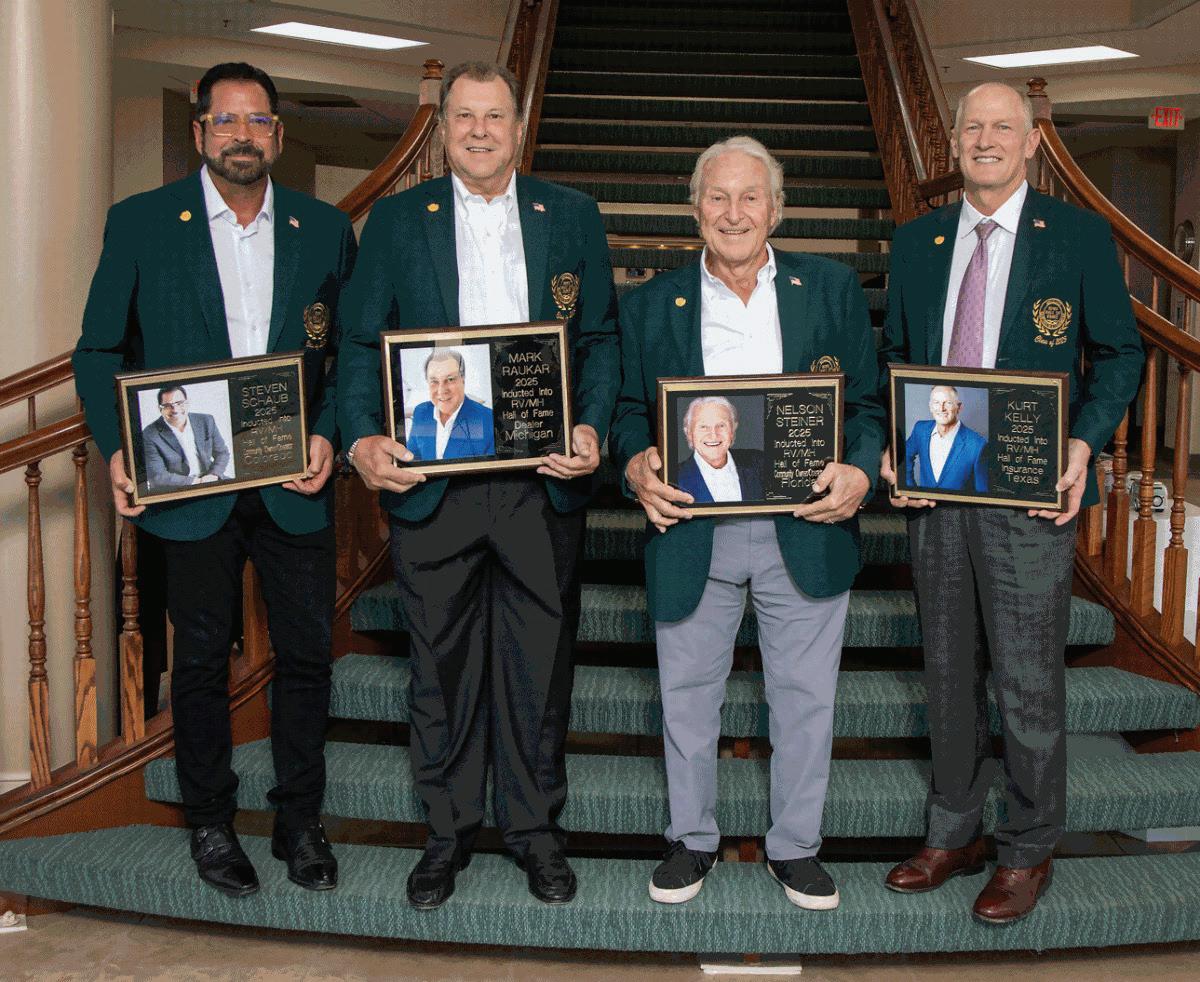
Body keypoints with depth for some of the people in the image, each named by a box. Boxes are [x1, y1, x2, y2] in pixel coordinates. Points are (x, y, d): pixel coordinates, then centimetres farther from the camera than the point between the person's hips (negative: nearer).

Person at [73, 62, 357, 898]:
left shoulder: (325, 229, 5)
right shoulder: (140, 224, 1)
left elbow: (353, 352, 7)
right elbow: (100, 352, 3)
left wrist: (329, 435, -8)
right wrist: (117, 449, -11)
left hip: (294, 485, 2)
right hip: (192, 484, -1)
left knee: (306, 656, 8)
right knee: (202, 661, 11)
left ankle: (301, 822, 26)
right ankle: (211, 825, 29)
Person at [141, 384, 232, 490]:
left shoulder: (206, 421, 2)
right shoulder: (150, 435, -11)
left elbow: (222, 453, 9)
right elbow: (156, 476, -15)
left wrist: (214, 475, -11)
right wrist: (195, 482, -21)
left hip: (207, 480, 2)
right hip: (173, 491, -2)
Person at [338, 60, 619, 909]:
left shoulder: (572, 217, 9)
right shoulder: (397, 220, 7)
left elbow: (601, 338, 7)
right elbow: (362, 344, 4)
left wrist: (593, 428, -10)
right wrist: (363, 438, -13)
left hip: (544, 480, 0)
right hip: (429, 480, 0)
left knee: (539, 662, 8)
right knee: (441, 662, 9)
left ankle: (535, 827, 26)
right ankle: (448, 830, 27)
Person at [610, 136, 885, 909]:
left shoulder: (833, 289, 6)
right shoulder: (650, 304, 7)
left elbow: (870, 402, 5)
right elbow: (629, 411, 8)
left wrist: (860, 475, -14)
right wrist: (637, 466, -14)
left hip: (805, 531, 0)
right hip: (691, 532, 1)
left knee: (806, 697, 10)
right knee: (688, 695, 12)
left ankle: (796, 845, 29)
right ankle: (692, 839, 32)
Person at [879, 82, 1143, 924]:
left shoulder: (1080, 236, -1)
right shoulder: (917, 241, 10)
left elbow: (1119, 354, 2)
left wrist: (1082, 447, -13)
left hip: (1030, 496, -4)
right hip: (934, 489, 4)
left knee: (1028, 682, 4)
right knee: (948, 674, 15)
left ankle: (1028, 853, 23)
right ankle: (953, 834, 31)